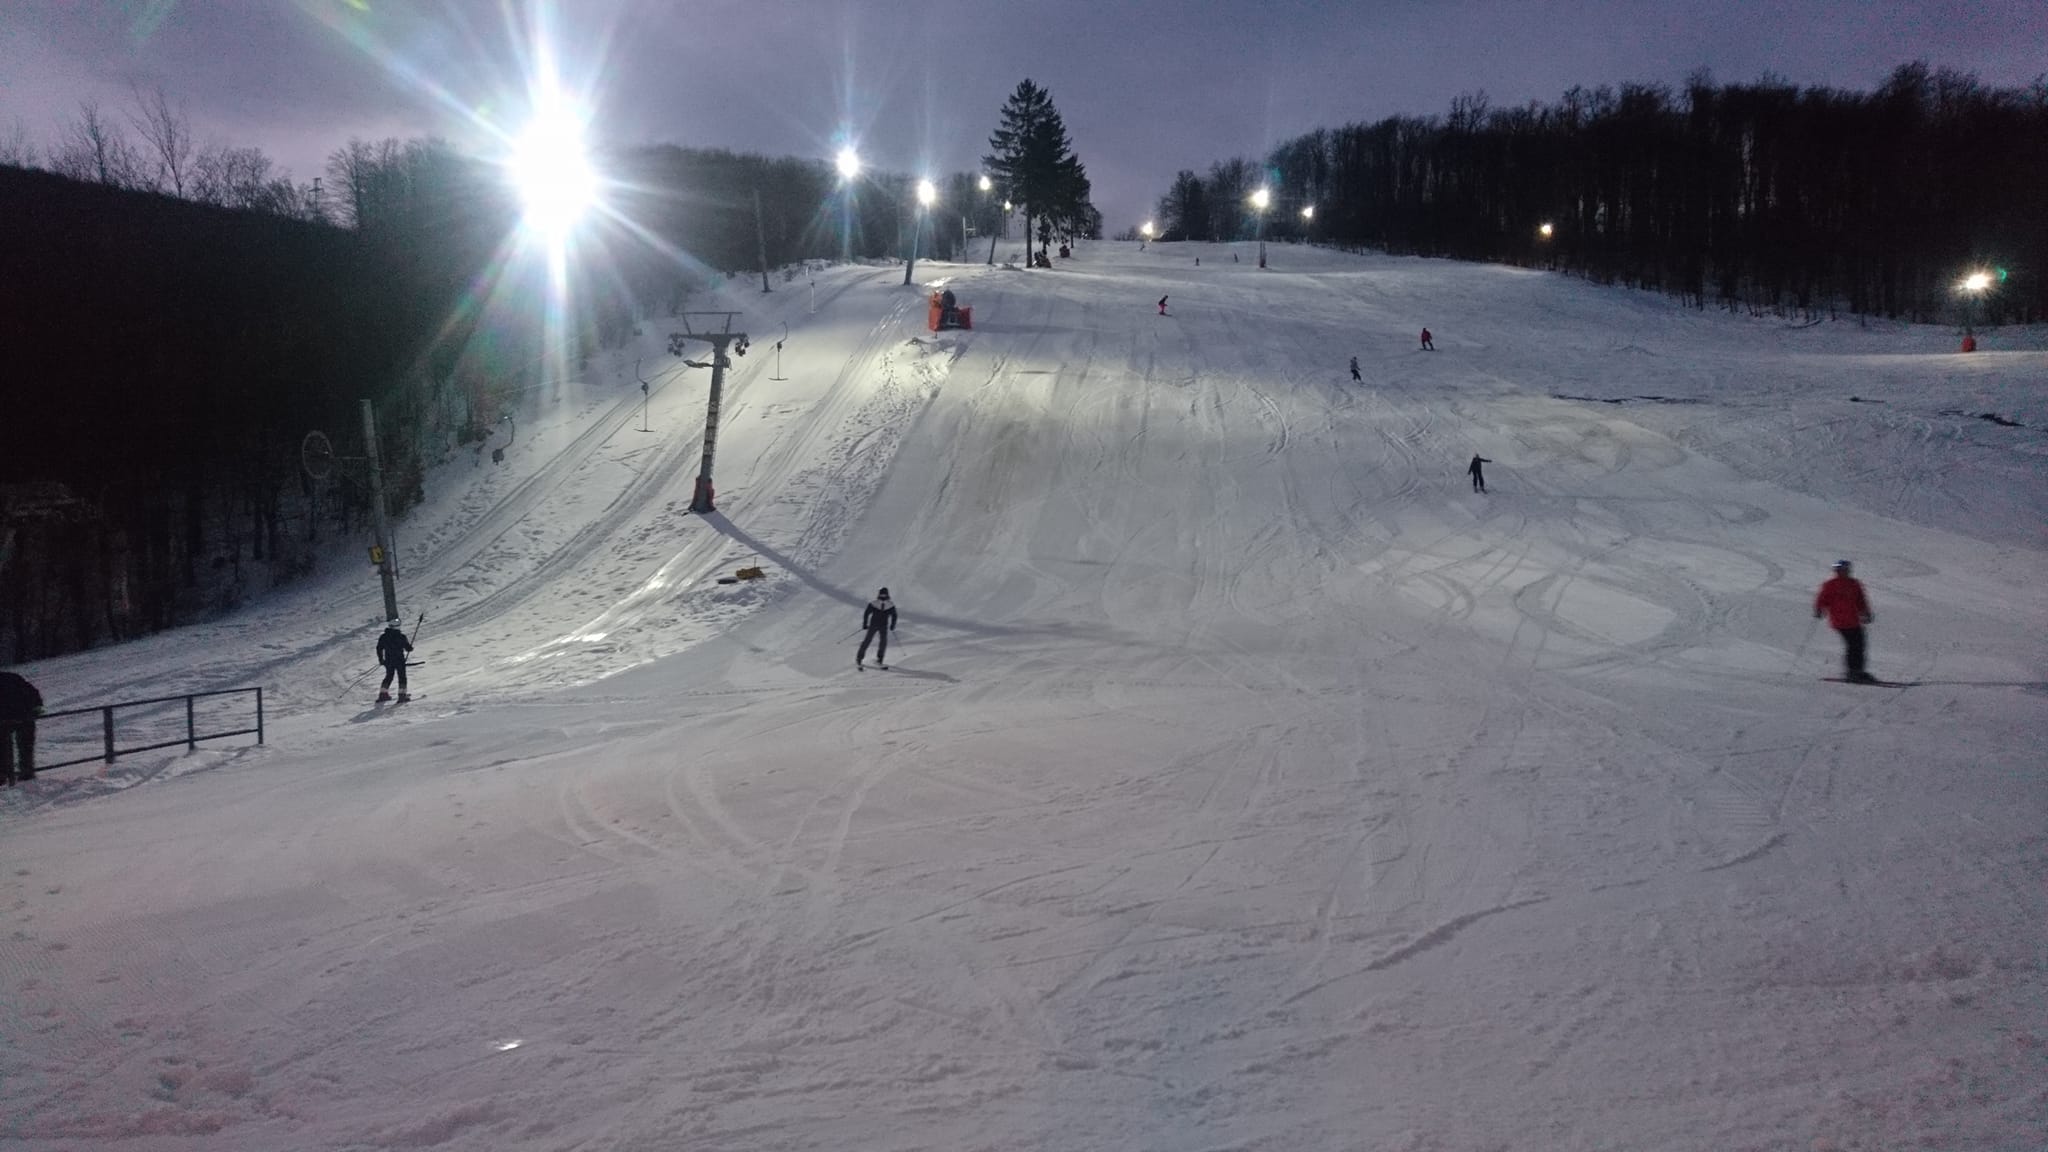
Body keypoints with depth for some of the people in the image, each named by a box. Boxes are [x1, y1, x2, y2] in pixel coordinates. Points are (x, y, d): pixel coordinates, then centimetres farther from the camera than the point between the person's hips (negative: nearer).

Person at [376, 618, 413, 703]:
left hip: (388, 661, 4)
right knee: (402, 677, 5)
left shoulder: (383, 637, 0)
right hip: (399, 661, -4)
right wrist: (410, 647, 15)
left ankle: (383, 693, 18)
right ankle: (402, 695, -2)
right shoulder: (401, 637, -13)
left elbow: (379, 649, 4)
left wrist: (381, 659, 15)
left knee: (389, 676, 20)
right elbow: (408, 648, -9)